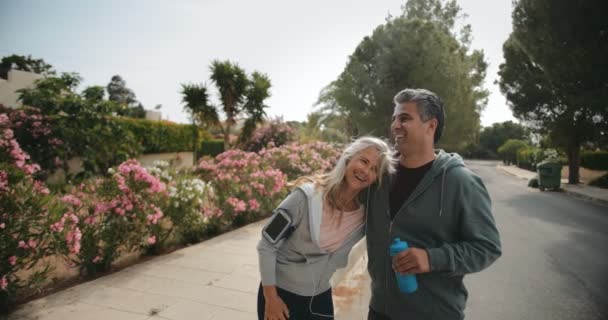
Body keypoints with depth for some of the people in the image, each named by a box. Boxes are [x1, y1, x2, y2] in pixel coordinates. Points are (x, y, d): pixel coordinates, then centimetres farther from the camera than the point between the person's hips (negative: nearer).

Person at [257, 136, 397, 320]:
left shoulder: (367, 212, -11)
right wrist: (271, 297, -13)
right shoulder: (307, 196, -24)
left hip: (321, 296, 4)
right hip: (281, 293, -4)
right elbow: (267, 245, -16)